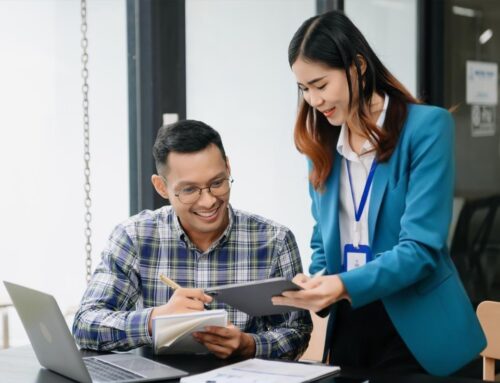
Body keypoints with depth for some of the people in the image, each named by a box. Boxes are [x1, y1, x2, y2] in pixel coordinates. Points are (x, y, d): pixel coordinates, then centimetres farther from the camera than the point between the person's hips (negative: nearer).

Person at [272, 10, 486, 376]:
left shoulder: (427, 127, -12)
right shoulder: (323, 144, 6)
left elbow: (421, 246, -18)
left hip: (415, 332, -5)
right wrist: (317, 286, -8)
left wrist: (345, 285, -30)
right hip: (347, 325, 5)